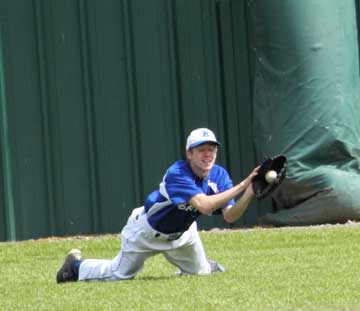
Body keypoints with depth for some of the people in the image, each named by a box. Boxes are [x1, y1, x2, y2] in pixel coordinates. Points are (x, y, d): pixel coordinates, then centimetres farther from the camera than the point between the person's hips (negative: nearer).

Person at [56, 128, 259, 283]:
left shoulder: (219, 175, -17)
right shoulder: (177, 174, -38)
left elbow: (230, 217, -23)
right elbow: (204, 205, -51)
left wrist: (249, 194, -42)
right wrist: (242, 186, -53)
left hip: (181, 232, 6)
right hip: (148, 230, -6)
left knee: (200, 272, 15)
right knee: (119, 274, -1)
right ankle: (77, 266, 25)